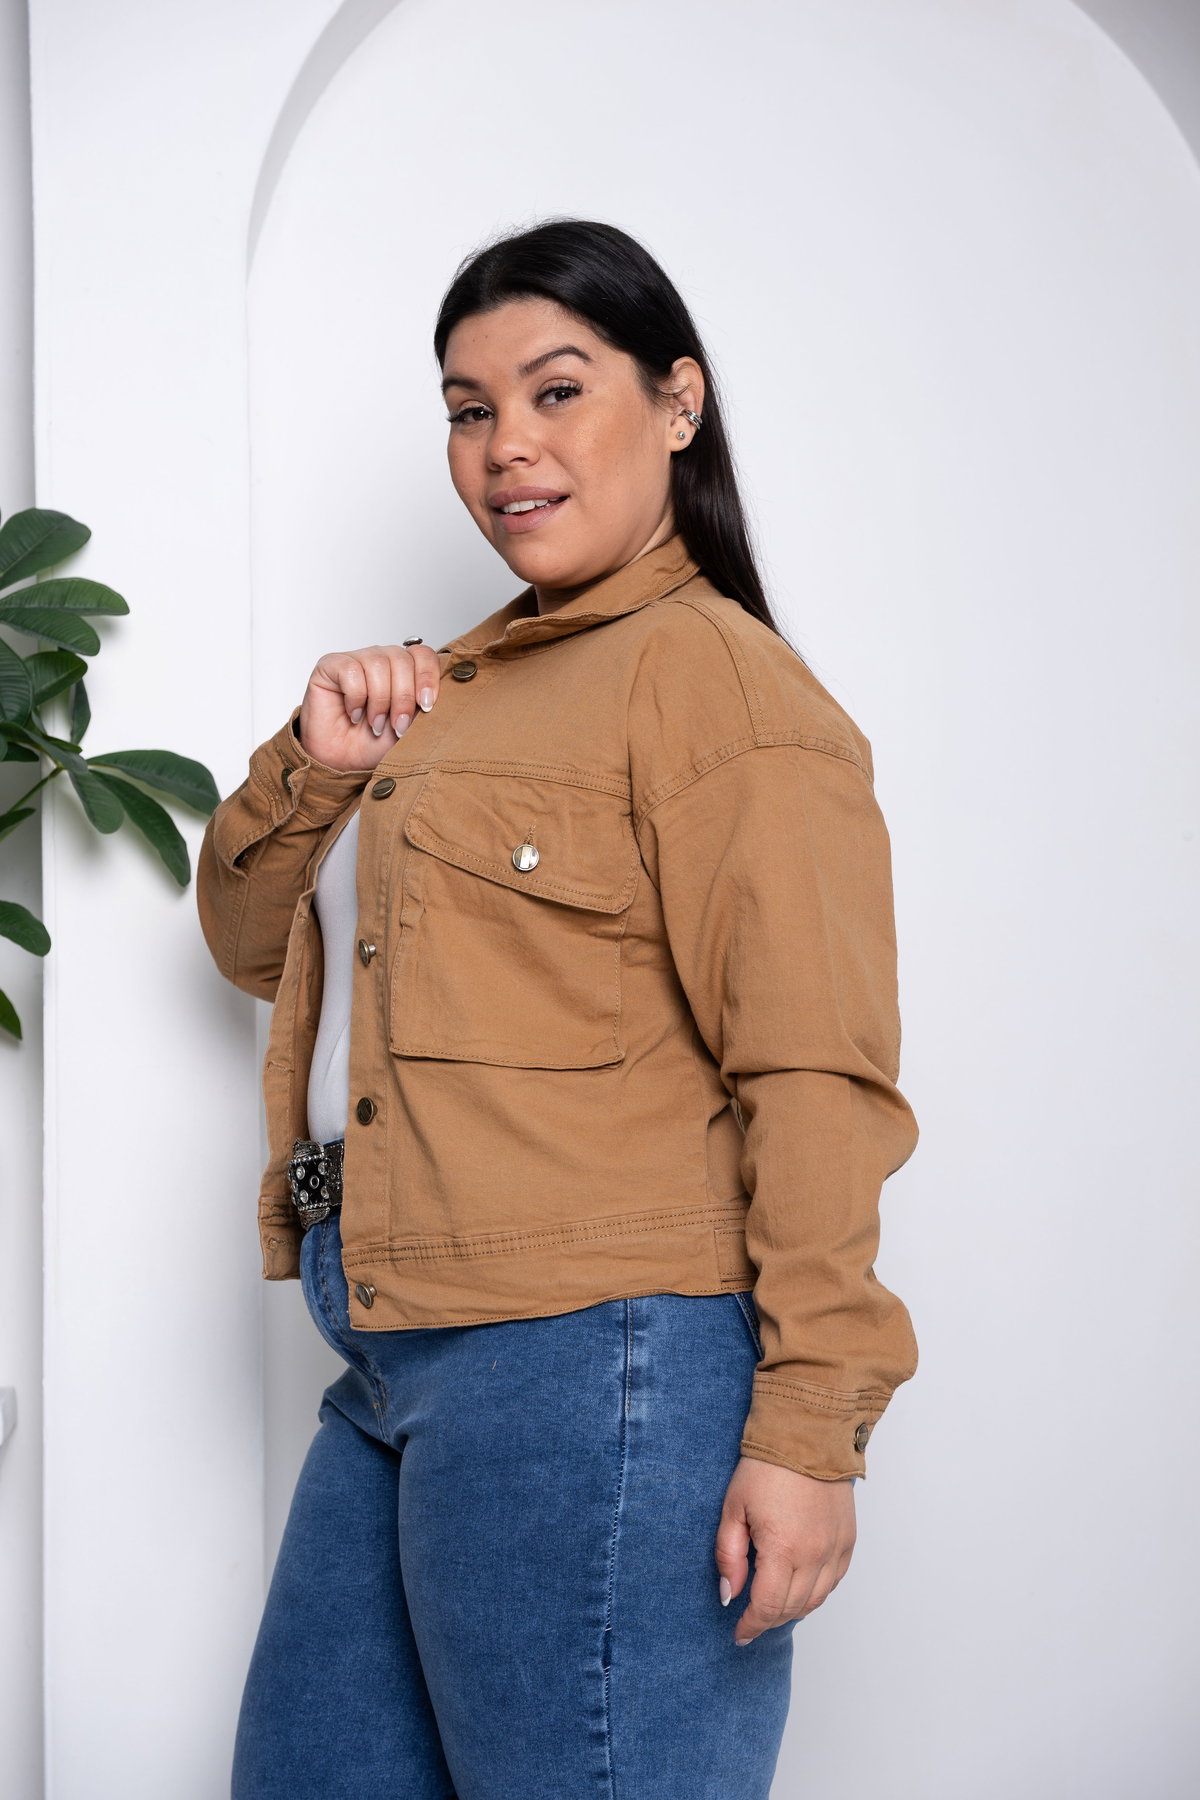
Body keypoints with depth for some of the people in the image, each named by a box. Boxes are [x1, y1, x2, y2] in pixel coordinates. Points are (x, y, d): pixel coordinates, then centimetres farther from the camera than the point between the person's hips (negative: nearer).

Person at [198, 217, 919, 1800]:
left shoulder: (710, 673, -9)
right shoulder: (463, 685, 19)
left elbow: (814, 1072, -16)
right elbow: (252, 939, 24)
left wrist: (808, 1426, -22)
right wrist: (316, 770, 4)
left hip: (588, 1364, -9)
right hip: (401, 1370, 9)